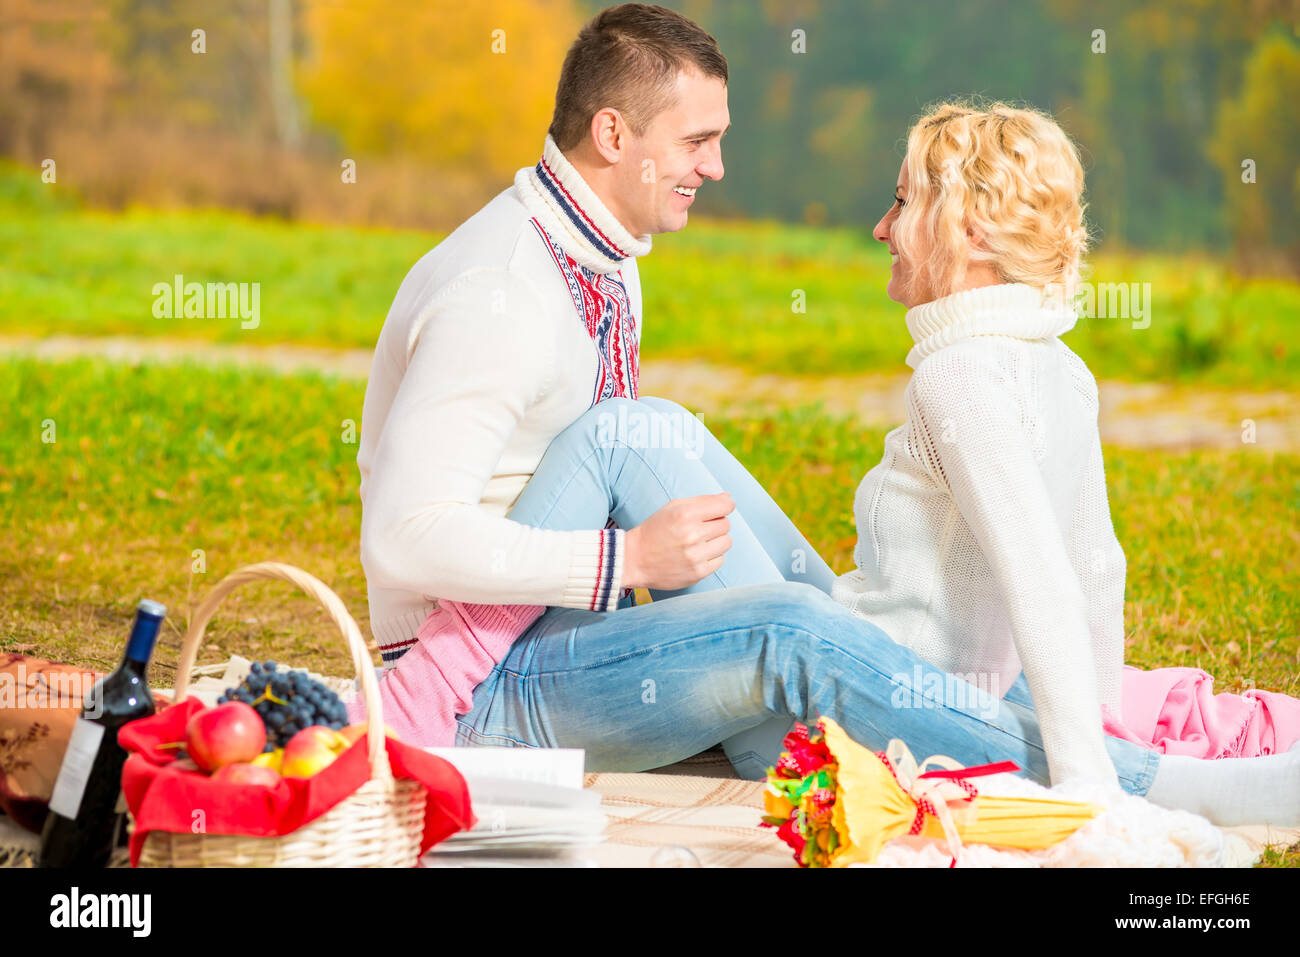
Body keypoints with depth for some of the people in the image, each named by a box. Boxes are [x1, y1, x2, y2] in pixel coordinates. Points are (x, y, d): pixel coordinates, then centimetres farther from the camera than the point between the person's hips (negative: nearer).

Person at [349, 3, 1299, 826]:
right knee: (783, 632, -27)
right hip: (478, 693, -9)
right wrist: (629, 559, -24)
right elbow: (409, 539, -25)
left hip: (555, 635, 9)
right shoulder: (499, 295, -19)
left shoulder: (605, 267, 11)